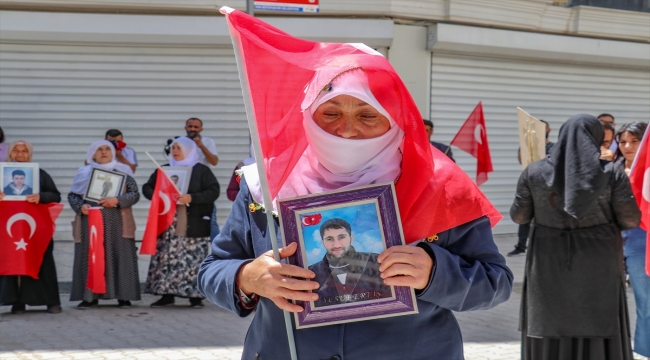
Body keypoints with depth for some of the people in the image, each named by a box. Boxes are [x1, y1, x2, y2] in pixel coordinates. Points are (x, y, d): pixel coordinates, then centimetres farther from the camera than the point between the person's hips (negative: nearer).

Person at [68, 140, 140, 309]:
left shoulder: (123, 172, 7)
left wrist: (117, 200, -14)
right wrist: (81, 206, -11)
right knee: (90, 258, -2)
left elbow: (135, 194, 1)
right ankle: (90, 296, 1)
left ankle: (123, 296, 2)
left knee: (120, 256, -2)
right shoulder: (84, 173, 10)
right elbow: (72, 195, 9)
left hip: (117, 223, -1)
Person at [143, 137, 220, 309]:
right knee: (166, 257, 0)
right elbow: (147, 188, 15)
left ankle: (195, 295, 0)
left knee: (193, 259, -6)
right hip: (168, 224, 4)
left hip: (193, 224, -4)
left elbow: (214, 191, -6)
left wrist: (191, 198, -18)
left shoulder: (202, 170, 3)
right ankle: (167, 294, 6)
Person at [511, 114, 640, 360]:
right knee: (599, 334, 6)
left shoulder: (535, 172, -4)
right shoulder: (611, 173, -7)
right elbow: (631, 220, -8)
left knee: (548, 335, 9)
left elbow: (518, 216, 2)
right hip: (598, 266, -1)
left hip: (549, 265, 1)